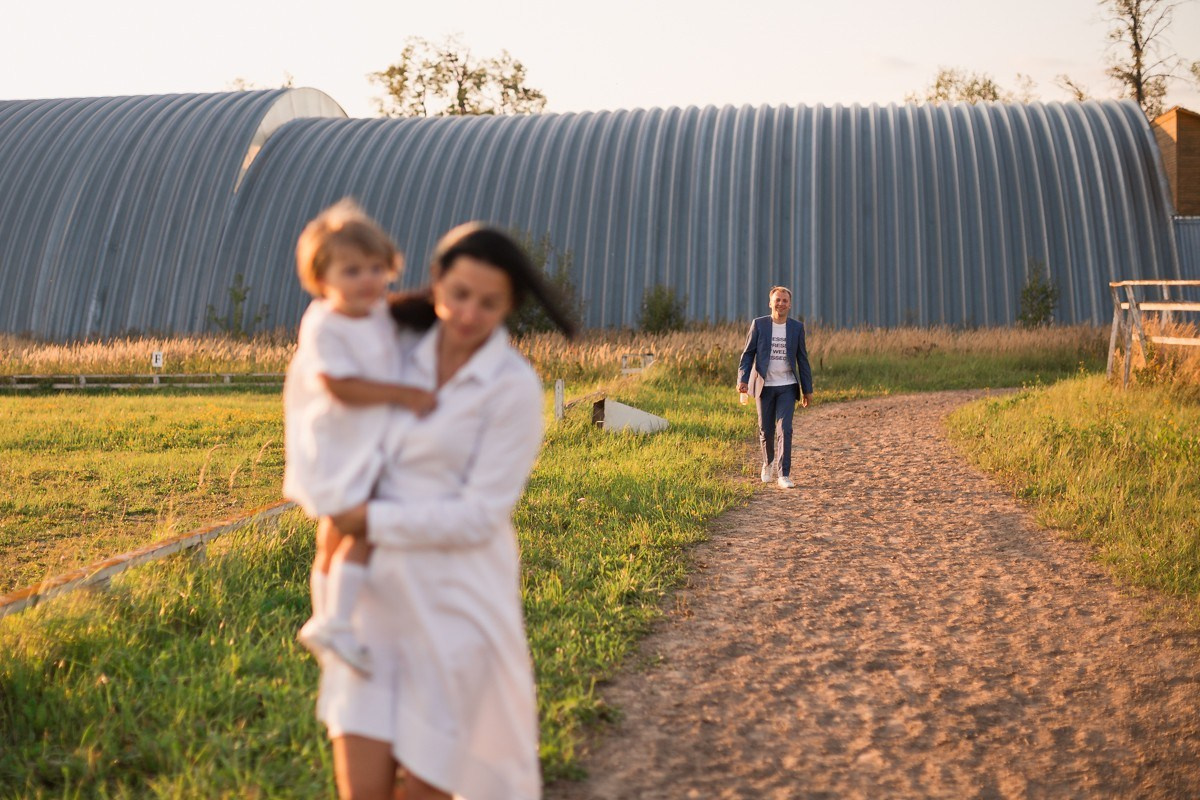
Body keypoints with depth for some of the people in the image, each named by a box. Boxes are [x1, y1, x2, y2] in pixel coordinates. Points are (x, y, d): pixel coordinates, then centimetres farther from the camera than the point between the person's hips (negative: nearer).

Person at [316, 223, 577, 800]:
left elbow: (478, 516, -16)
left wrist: (374, 522, -14)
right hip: (382, 591, 5)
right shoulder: (408, 347, 4)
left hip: (458, 600, -4)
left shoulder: (515, 389, -12)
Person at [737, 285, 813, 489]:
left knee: (784, 430, -10)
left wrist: (807, 389, 7)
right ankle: (768, 464, 34)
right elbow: (748, 354, -1)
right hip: (765, 386, 0)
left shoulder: (797, 327, 3)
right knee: (766, 430, 9)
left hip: (787, 387, 0)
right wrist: (742, 379, -14)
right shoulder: (759, 324, -1)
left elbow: (802, 359, 7)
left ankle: (784, 475, -8)